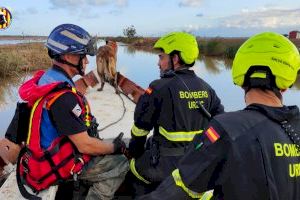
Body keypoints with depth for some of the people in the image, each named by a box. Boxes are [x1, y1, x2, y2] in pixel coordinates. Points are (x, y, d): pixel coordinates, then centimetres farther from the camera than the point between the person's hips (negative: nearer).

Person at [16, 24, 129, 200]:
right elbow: (85, 145, -25)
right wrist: (114, 147, -8)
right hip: (58, 166, -9)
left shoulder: (46, 78, 0)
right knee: (120, 165, -4)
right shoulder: (63, 96, -30)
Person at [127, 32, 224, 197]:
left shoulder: (160, 87, -16)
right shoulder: (205, 88, 2)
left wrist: (134, 151, 7)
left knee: (133, 171, 20)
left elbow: (140, 126, -9)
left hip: (165, 164, -5)